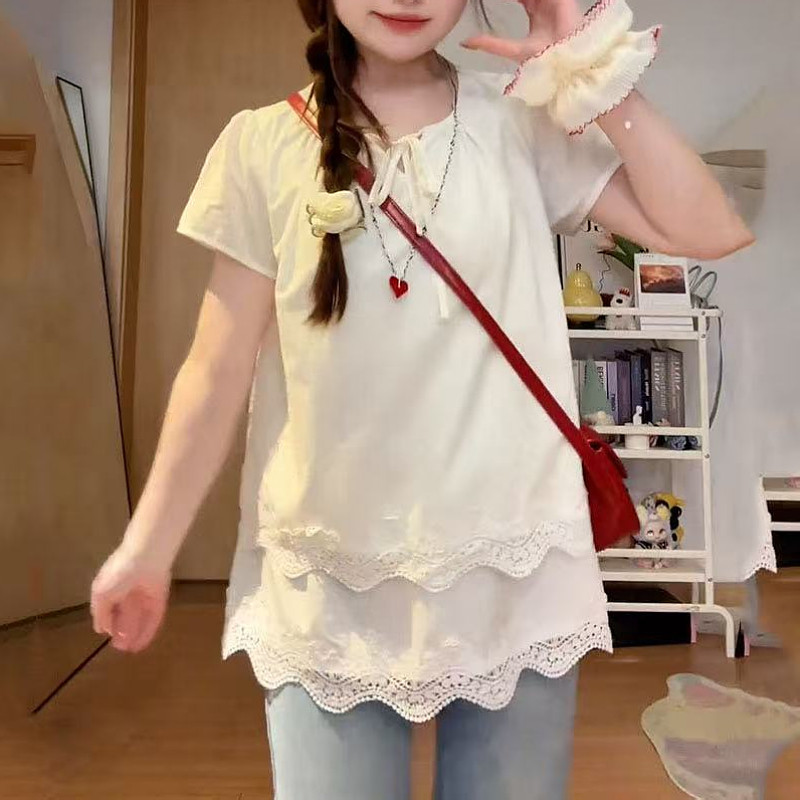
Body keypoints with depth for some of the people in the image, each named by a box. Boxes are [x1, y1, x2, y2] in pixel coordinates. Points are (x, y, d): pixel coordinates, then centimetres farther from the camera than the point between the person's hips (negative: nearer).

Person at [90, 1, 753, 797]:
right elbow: (218, 371, 1)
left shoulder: (525, 123, 3)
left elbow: (710, 231, -2)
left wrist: (598, 79, -6)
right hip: (329, 580, 0)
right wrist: (147, 546, 4)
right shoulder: (264, 145, 0)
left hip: (515, 570, 2)